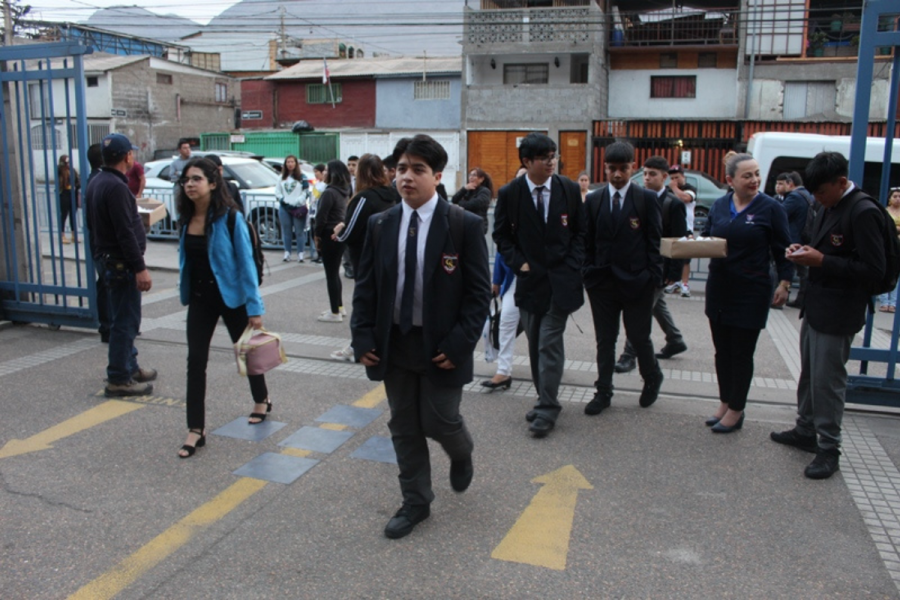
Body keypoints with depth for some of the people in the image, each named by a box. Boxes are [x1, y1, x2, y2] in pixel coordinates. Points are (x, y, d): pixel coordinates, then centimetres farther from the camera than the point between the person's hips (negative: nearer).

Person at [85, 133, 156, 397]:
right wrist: (140, 268, -23)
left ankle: (130, 368, 30)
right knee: (125, 321, -4)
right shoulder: (116, 187, -20)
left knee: (124, 318, 19)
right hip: (121, 262, -11)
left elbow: (93, 223, 21)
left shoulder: (97, 182, 13)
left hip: (107, 257, 11)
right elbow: (125, 233, -24)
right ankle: (118, 380, 1)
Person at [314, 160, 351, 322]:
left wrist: (317, 235, -6)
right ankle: (339, 307, 28)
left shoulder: (329, 192, -18)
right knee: (335, 272, 19)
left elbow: (321, 217, -18)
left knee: (331, 274, -2)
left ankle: (335, 313, 3)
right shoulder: (344, 192, 9)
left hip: (330, 236, -9)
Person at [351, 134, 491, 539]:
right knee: (404, 427, 12)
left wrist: (460, 344, -16)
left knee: (439, 421, 3)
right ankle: (415, 502, 30)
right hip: (394, 343, 4)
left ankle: (461, 455, 40)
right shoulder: (380, 224, 3)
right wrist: (363, 337, -2)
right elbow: (365, 285, 6)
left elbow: (479, 291, -9)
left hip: (441, 347, -4)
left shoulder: (464, 225, -9)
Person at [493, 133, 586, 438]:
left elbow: (580, 232, 6)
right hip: (529, 278, 2)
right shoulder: (509, 193, -2)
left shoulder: (569, 189, -1)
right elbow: (501, 234, 6)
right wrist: (518, 262, -5)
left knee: (550, 342, -7)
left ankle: (547, 408, 1)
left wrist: (572, 266, -4)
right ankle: (545, 399, 24)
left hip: (561, 278, -1)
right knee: (535, 344, 10)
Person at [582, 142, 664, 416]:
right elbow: (588, 241, 8)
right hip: (602, 281, 2)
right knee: (604, 340, 9)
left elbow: (654, 241, -2)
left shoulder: (647, 199, -2)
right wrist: (588, 274, 2)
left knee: (639, 337, 8)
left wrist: (655, 279, -7)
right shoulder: (594, 200, 6)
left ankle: (652, 379, 35)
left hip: (637, 281, -2)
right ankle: (603, 392, 21)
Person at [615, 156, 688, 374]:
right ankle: (675, 341, 40)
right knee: (657, 304, 20)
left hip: (659, 266, -7)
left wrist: (674, 272, -15)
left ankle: (629, 355, 0)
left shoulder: (673, 204, -11)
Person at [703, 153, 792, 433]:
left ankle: (736, 411, 17)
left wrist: (784, 283, -8)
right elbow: (706, 237, 12)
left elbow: (783, 250, -2)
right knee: (722, 351, 13)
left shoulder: (770, 208, -6)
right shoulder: (719, 206, 6)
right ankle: (725, 403, 27)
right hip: (719, 289, 5)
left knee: (742, 354, 4)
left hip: (751, 293, -5)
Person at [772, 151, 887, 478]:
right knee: (809, 375, 19)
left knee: (827, 380, 0)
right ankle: (805, 431, 35)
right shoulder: (828, 207, 8)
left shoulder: (863, 212, -19)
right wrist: (804, 252, 1)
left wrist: (822, 261, -23)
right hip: (816, 305, 9)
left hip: (838, 313, -9)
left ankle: (829, 449, 14)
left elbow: (874, 270, -21)